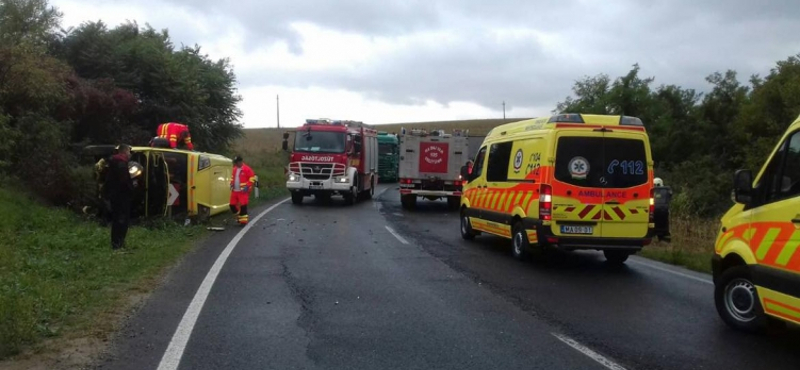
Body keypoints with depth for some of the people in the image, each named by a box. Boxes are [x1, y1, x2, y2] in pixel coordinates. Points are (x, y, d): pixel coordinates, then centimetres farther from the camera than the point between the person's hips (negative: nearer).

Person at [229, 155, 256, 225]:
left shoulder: (247, 169, -10)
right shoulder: (234, 169, 12)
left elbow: (252, 178, -9)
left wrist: (247, 186, -18)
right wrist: (232, 183, 10)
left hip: (243, 191, -7)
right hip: (235, 191, 7)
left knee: (243, 205, -10)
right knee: (232, 205, 9)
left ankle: (243, 220, -2)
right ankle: (239, 216, 29)